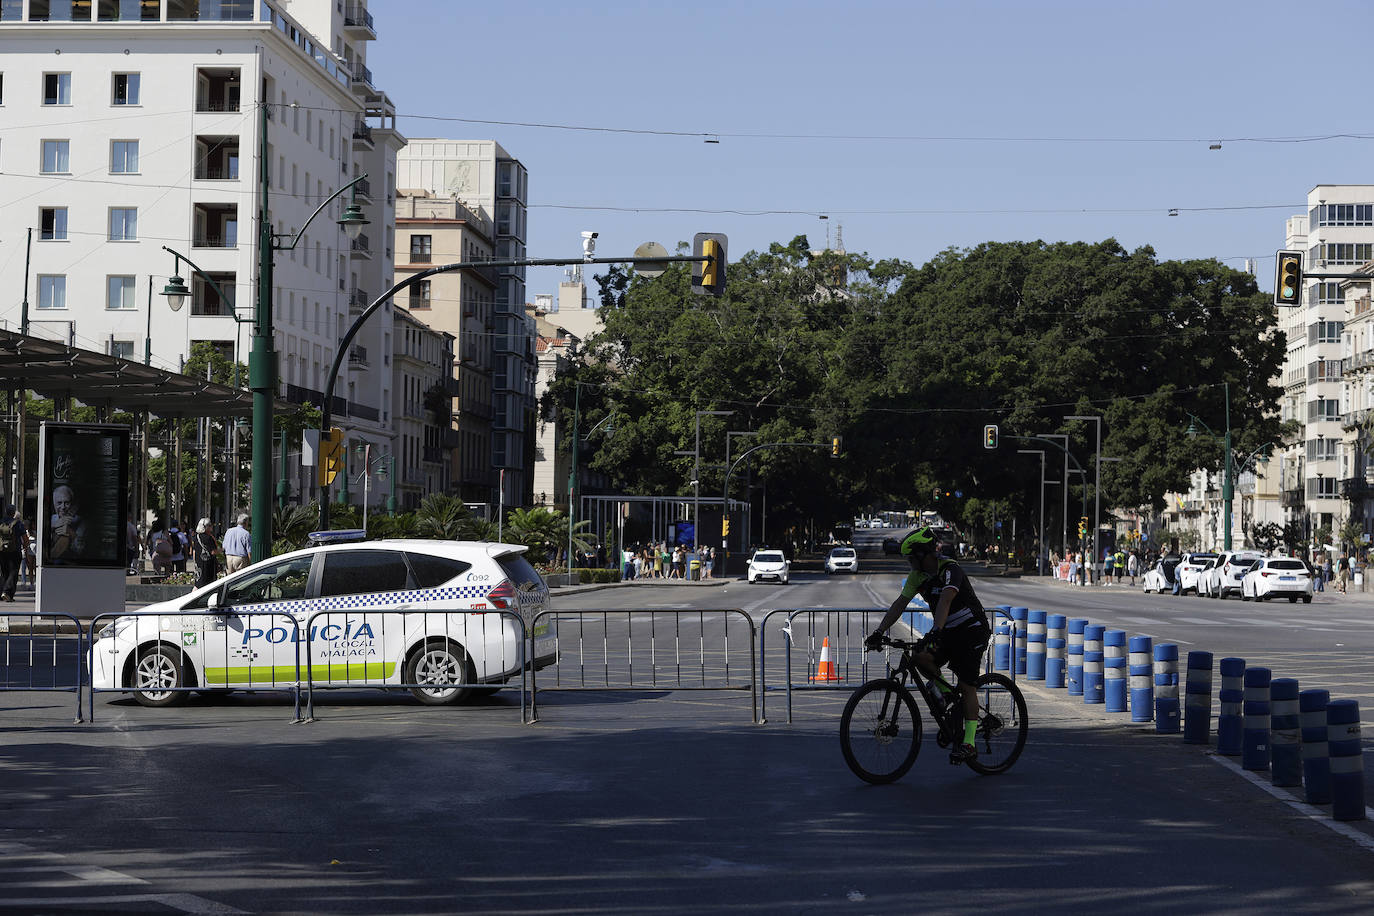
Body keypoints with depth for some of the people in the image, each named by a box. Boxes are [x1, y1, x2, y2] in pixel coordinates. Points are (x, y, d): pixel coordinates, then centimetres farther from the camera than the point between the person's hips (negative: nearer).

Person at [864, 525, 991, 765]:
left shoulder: (950, 570, -24)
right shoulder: (918, 576, 0)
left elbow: (945, 601, -40)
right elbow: (899, 604, -1)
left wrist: (935, 631, -54)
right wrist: (879, 632, -10)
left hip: (972, 630, -7)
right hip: (949, 631, 7)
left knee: (966, 685, -9)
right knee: (921, 657, -19)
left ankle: (969, 744, -5)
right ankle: (947, 694, 6)